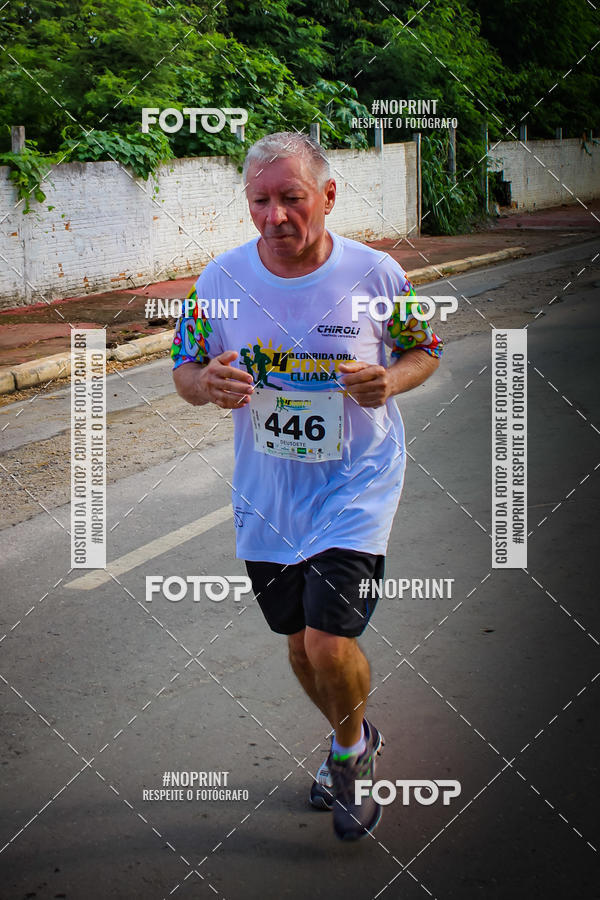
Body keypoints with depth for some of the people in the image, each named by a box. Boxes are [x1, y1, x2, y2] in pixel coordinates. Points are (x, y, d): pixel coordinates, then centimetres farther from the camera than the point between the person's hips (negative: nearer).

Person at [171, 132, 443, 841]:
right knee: (299, 643, 16)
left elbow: (425, 352, 3)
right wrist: (207, 384, -21)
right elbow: (184, 373, 3)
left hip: (356, 483, -3)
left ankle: (351, 747, 21)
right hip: (266, 494, 4)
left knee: (329, 642, -13)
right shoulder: (222, 279, -8)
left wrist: (389, 381, -19)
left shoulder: (376, 274, -12)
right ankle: (352, 742, 46)